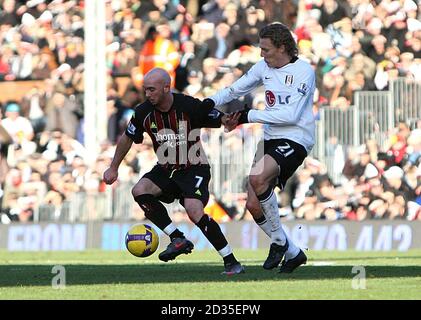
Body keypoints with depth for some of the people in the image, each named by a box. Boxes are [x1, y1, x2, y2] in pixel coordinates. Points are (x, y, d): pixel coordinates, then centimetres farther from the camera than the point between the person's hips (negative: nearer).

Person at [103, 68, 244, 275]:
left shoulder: (190, 106, -18)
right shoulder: (143, 112, -6)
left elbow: (222, 120, -11)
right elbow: (127, 139, 13)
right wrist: (113, 168, 19)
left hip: (194, 169, -5)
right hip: (165, 170, 5)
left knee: (194, 211, -27)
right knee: (139, 191, -21)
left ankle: (231, 262, -14)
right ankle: (178, 239, -12)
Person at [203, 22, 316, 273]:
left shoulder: (303, 71, -12)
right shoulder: (264, 67, 8)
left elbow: (291, 115, -19)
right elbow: (236, 89, 19)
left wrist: (250, 116, -18)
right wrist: (211, 102, 0)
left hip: (296, 140, -8)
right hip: (271, 139, 8)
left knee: (257, 177, -32)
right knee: (253, 205, -2)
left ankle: (278, 241, -13)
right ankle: (292, 253, 16)